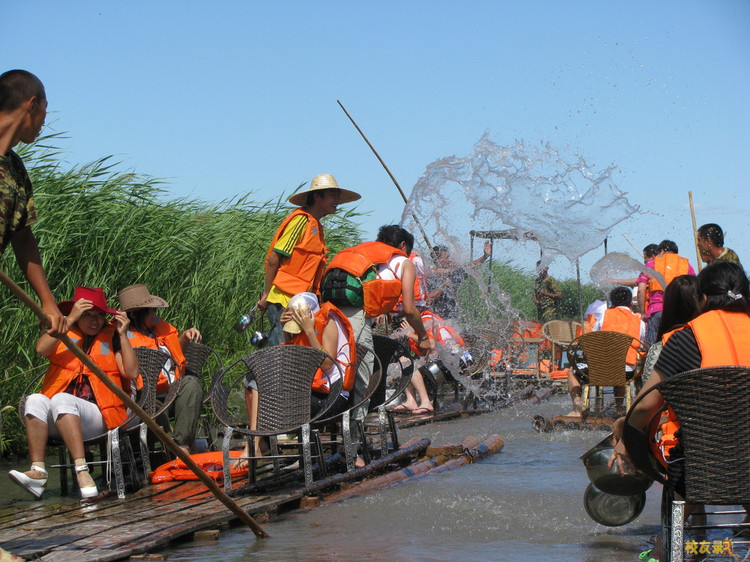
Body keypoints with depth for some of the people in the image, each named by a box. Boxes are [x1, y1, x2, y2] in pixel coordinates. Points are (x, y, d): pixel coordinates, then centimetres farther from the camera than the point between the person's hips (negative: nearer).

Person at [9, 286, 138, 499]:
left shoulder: (111, 337, 12)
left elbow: (132, 373, 0)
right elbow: (41, 349, -7)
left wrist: (122, 334, -4)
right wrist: (70, 320, -10)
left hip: (97, 417, -2)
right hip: (55, 421, 2)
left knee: (62, 400, -33)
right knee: (35, 400, -28)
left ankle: (82, 471, -46)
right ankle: (38, 471, -39)